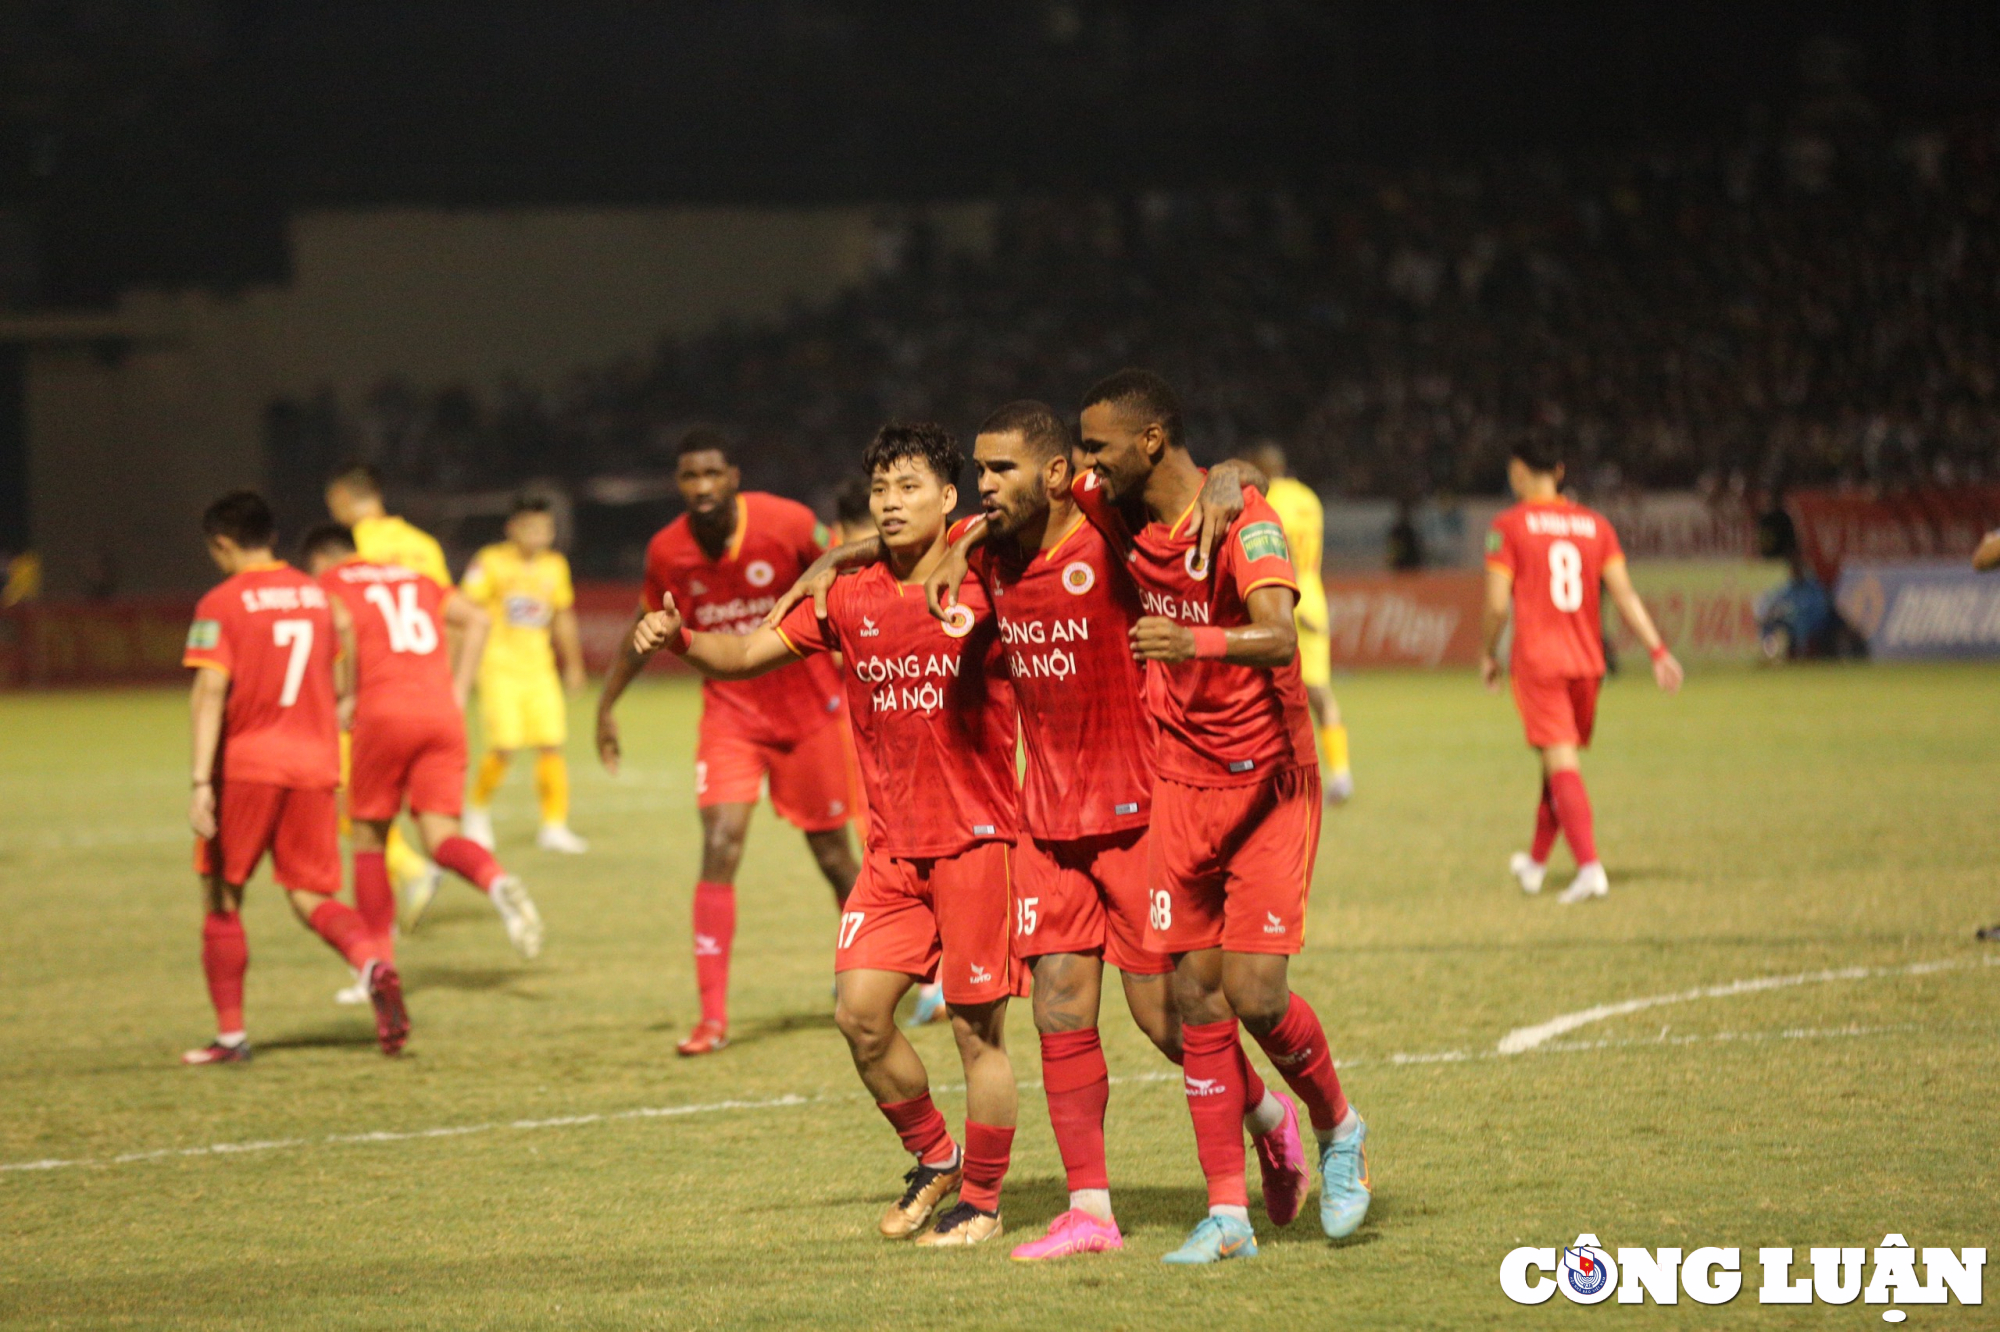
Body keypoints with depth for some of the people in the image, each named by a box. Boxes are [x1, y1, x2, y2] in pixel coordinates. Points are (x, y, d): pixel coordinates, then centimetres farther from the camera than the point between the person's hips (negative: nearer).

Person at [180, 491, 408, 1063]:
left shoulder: (221, 604, -7)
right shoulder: (316, 594, 11)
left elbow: (210, 693, -15)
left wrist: (201, 780, -19)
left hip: (246, 764, -4)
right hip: (315, 764, 4)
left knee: (222, 895, 9)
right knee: (311, 896, 7)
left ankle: (231, 1033, 9)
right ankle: (373, 962, -24)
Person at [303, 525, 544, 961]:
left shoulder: (330, 583, 11)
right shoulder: (413, 579, 26)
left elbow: (341, 625, -13)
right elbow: (476, 618, 14)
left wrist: (347, 699, -4)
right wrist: (459, 692, 12)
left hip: (385, 714, -4)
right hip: (444, 714, 4)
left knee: (369, 839, 10)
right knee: (440, 835, 1)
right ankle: (497, 882, -32)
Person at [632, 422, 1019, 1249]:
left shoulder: (986, 589, -6)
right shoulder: (848, 598, 7)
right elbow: (749, 655, 11)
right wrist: (677, 640, -9)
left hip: (975, 836, -4)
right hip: (892, 846, 4)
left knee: (977, 1027, -1)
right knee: (860, 1010, -4)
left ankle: (981, 1200, 12)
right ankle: (934, 1158, 18)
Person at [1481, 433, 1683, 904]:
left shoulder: (1509, 527, -3)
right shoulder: (1594, 525, 8)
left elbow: (1497, 603, -8)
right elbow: (1624, 593, 0)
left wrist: (1489, 654, 8)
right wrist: (1658, 650, -1)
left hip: (1537, 661, -5)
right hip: (1587, 662, 5)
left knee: (1561, 763, -10)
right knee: (1562, 762, 18)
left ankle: (1590, 866, -25)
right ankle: (1535, 863, 33)